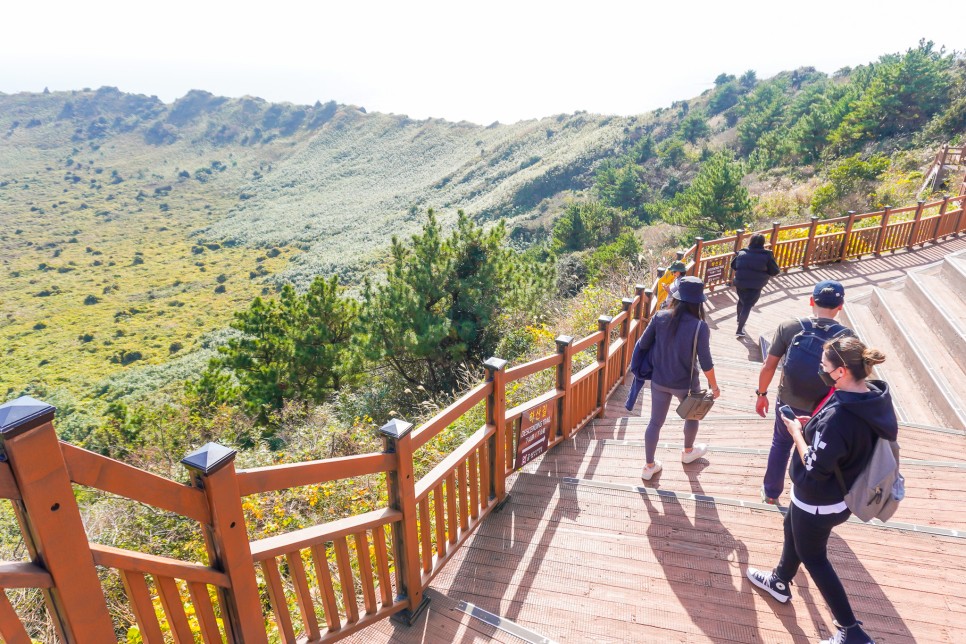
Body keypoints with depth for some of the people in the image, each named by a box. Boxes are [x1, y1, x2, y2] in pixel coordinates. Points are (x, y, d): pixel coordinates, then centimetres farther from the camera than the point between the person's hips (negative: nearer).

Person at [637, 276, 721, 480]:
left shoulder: (660, 317, -11)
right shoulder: (699, 327, -20)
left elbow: (643, 345, -5)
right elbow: (705, 362, -15)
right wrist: (714, 386, 0)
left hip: (659, 381, 2)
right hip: (685, 384, -2)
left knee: (655, 422, 16)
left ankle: (649, 466, 27)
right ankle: (688, 452, 51)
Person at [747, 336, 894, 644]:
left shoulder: (838, 414, -37)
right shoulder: (874, 397, -10)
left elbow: (815, 470, -28)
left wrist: (797, 433, -15)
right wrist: (814, 426, -2)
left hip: (818, 501, -9)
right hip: (839, 494, 9)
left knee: (813, 556, 16)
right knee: (792, 529, 30)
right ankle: (779, 582, 53)